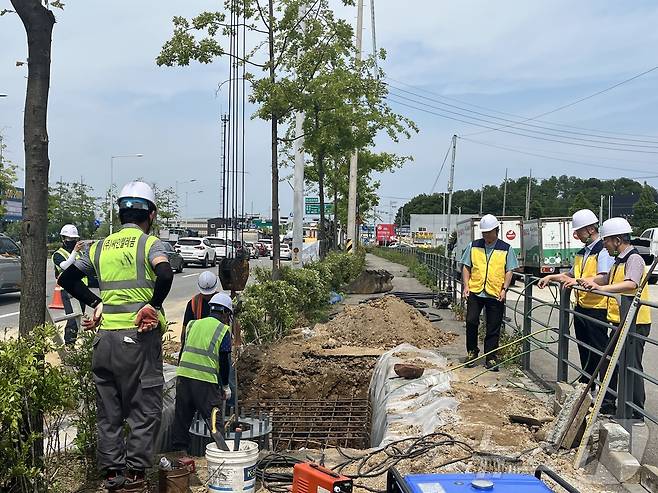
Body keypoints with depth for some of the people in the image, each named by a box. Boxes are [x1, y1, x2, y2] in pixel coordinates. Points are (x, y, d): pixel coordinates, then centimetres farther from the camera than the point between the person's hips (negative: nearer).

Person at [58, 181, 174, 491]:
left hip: (104, 337, 5)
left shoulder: (100, 247, 12)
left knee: (109, 410, 14)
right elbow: (165, 274, -23)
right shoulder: (150, 244, -3)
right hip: (139, 337, -5)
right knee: (144, 409, 6)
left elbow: (67, 278, 16)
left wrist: (96, 303, 13)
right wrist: (152, 305, -12)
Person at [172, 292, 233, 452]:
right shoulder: (223, 330, 2)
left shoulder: (193, 324, 17)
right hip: (205, 379, -5)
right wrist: (225, 386, 13)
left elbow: (185, 349, 19)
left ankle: (178, 449, 20)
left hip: (183, 374, 5)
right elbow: (224, 361, 1)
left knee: (182, 417, 14)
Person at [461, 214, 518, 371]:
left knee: (493, 328, 3)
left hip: (496, 295, -1)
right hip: (475, 292, 1)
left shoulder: (506, 249, 5)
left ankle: (490, 358, 13)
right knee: (471, 321, -5)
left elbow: (509, 271, 5)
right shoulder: (474, 246, 8)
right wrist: (466, 286, 0)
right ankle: (472, 351, 15)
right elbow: (466, 267, 11)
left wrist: (504, 289, -7)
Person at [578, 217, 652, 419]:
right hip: (619, 321, 10)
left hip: (635, 323, -10)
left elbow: (631, 284, -33)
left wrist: (601, 288, -40)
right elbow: (607, 277, 27)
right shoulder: (619, 260, 15)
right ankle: (609, 404, 31)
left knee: (631, 367, -4)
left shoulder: (634, 259, -16)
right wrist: (587, 281, 13)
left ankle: (637, 414, 4)